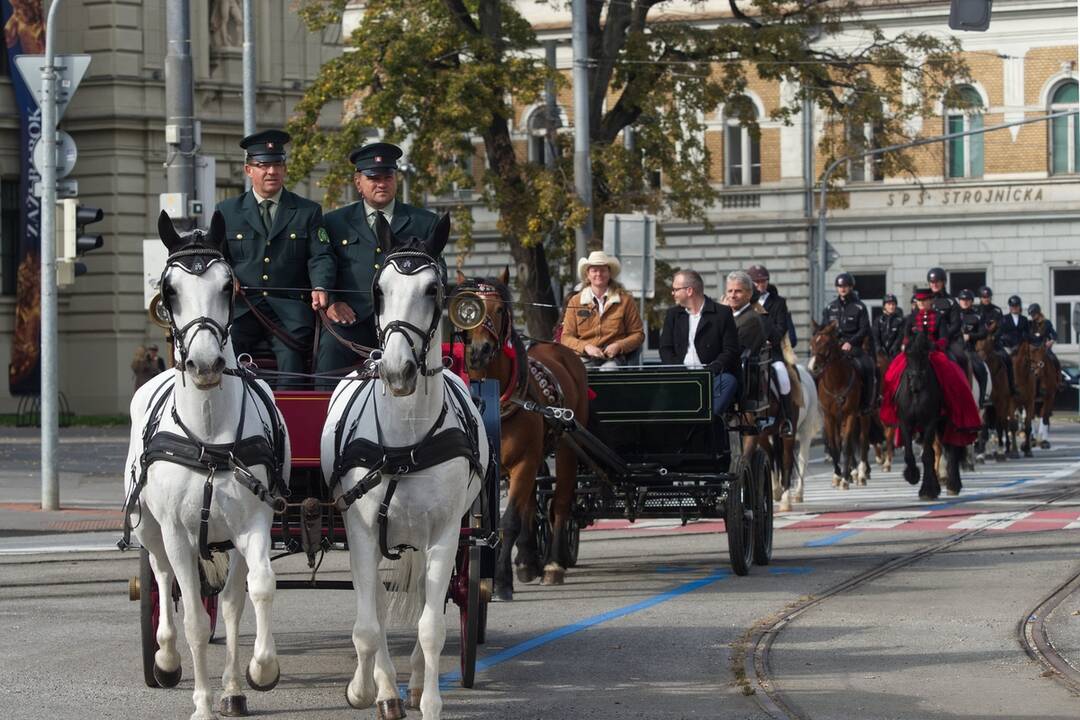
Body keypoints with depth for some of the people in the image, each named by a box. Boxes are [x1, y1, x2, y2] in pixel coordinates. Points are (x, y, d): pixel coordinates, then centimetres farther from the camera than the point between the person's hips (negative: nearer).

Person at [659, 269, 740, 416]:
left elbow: (731, 351, -3)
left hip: (712, 375, -2)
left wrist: (707, 371, -18)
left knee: (728, 381, -33)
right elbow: (665, 349, 11)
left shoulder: (722, 313, 3)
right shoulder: (672, 314, 18)